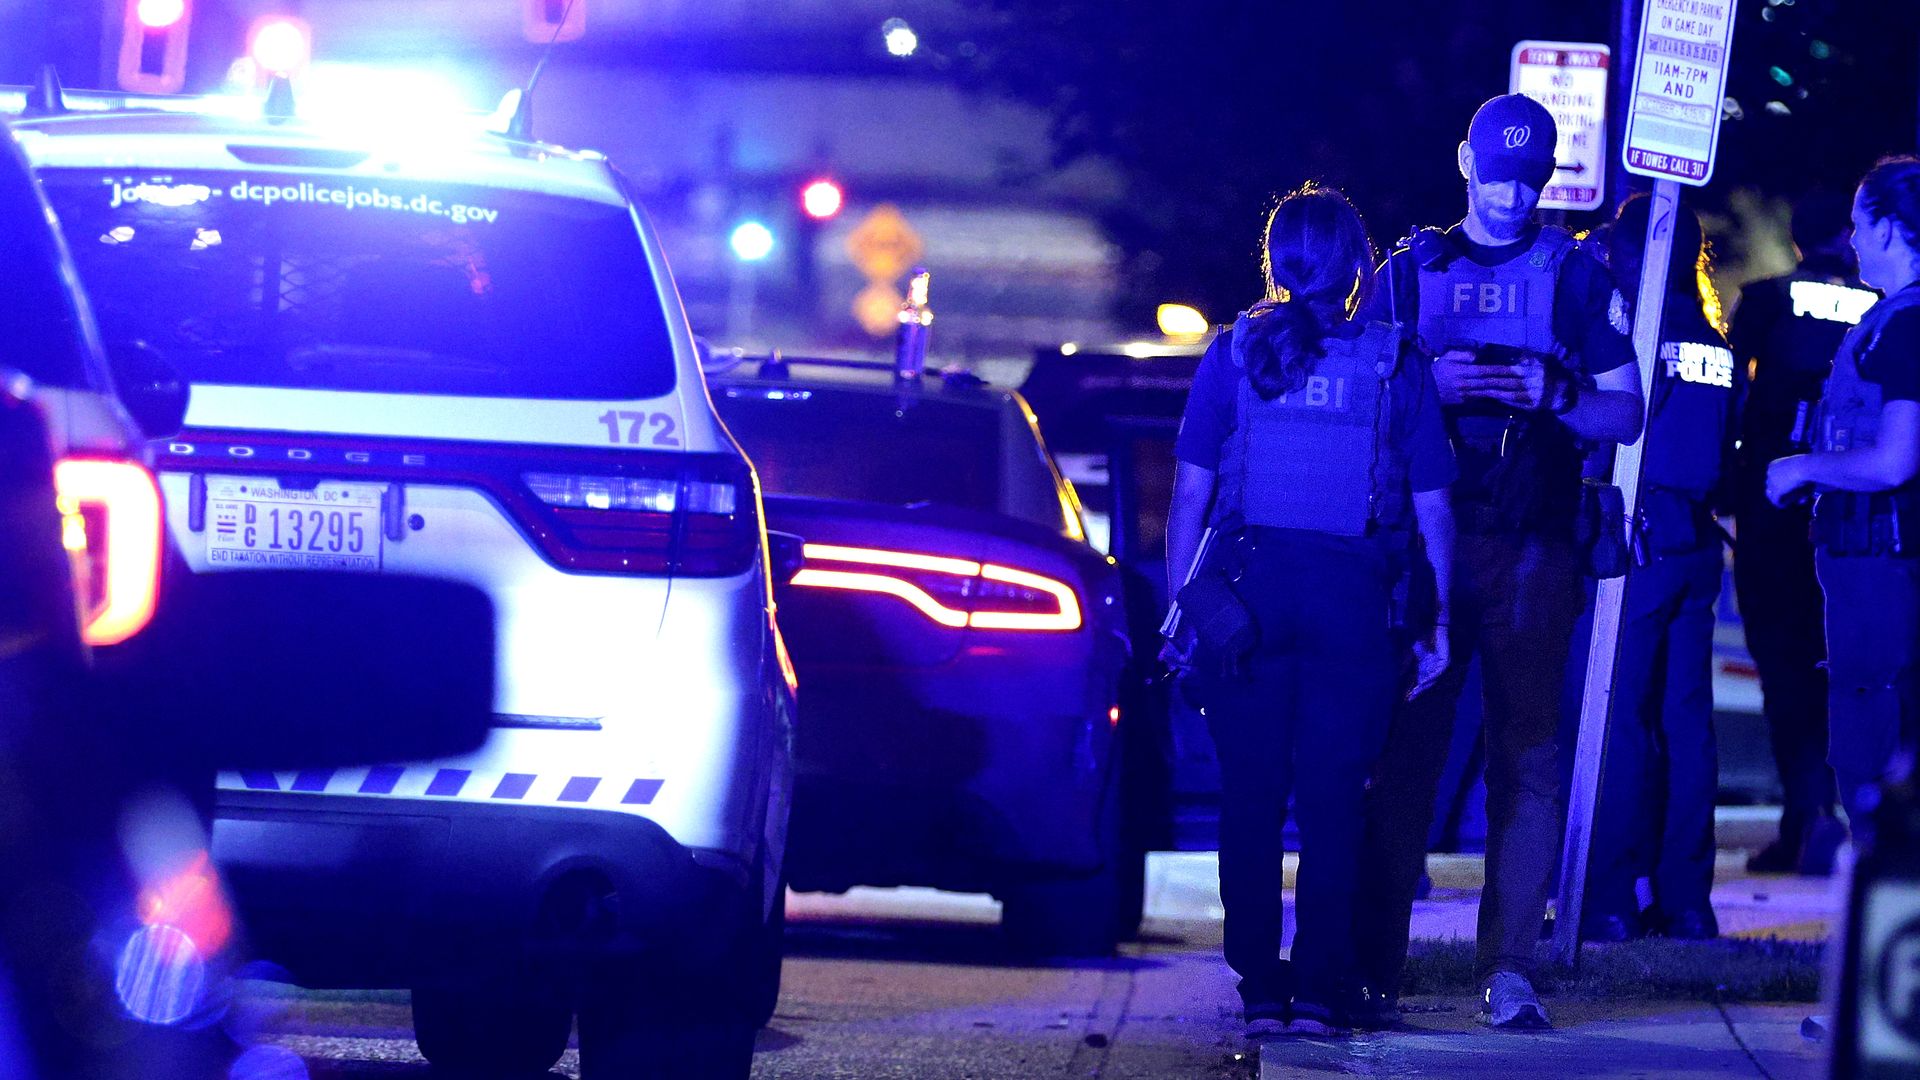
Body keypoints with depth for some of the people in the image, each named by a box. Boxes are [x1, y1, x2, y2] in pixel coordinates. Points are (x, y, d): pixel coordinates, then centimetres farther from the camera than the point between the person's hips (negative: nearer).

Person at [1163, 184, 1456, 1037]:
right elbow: (1433, 510, 3)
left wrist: (1178, 609, 6)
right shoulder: (1398, 366, 5)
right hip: (1354, 603, 0)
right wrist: (1439, 621, 9)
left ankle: (1261, 991, 3)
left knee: (1251, 802, 5)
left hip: (1248, 585, 0)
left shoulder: (1234, 354, 5)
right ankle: (1320, 991, 0)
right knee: (1332, 806, 4)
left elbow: (1190, 495, 2)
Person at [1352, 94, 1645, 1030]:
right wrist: (1429, 388, -8)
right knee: (1405, 750, -4)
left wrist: (1553, 395, -11)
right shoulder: (1413, 269, 14)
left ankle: (1508, 966, -5)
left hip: (1532, 552, 0)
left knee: (1527, 753, -5)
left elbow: (1625, 415, 8)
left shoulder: (1576, 277, 11)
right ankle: (1376, 965, -4)